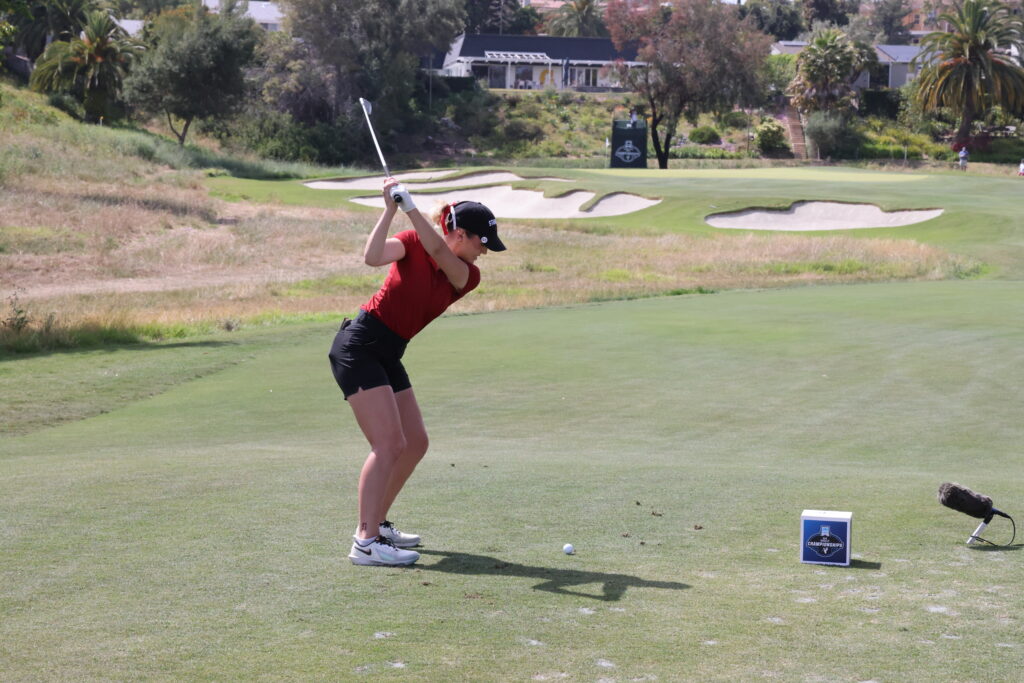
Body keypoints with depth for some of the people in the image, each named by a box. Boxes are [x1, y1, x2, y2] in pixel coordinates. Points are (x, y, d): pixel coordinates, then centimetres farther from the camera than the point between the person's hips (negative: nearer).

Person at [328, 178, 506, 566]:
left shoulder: (468, 276, 4)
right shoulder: (413, 243, -7)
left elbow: (438, 251, -16)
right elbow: (372, 257, -25)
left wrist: (409, 205, -27)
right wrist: (391, 209, -28)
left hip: (388, 357, 8)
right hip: (359, 346, -8)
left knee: (415, 443, 8)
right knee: (389, 443, -16)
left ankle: (376, 524, 22)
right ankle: (365, 543, -18)